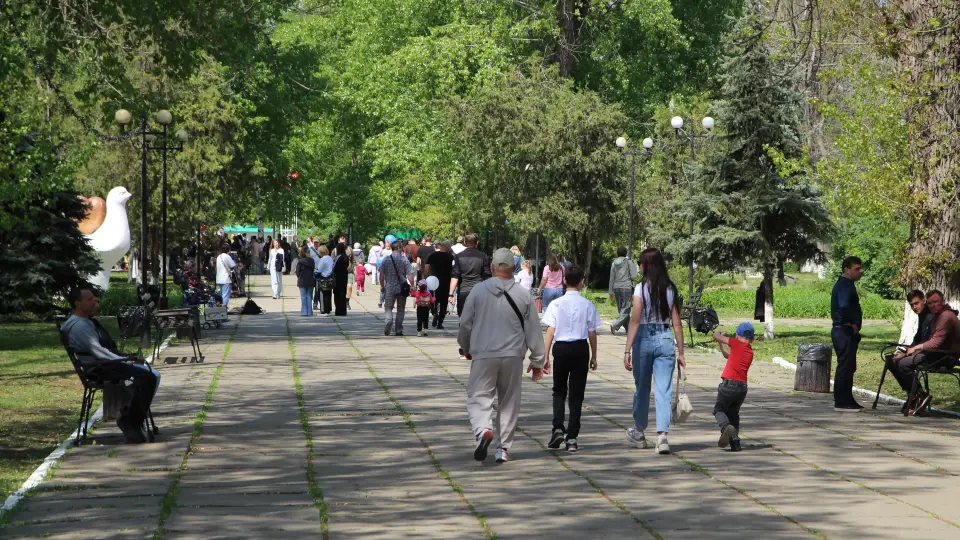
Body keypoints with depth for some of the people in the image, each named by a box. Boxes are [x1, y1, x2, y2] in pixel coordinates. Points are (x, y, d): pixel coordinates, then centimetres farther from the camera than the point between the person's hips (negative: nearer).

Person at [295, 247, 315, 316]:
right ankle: (309, 312, 7)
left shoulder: (300, 262, -13)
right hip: (311, 281, 3)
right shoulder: (312, 261, -3)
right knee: (309, 296, 8)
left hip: (302, 282, -3)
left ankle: (304, 312, 1)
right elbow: (314, 270, 3)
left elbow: (298, 272, -7)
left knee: (303, 297, 2)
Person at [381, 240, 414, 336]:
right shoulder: (404, 259, -6)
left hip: (389, 288, 0)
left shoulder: (386, 259, -1)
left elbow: (381, 274, 1)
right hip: (402, 288, 0)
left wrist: (382, 285, 11)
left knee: (388, 307, 7)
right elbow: (410, 274, -10)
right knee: (400, 309, 10)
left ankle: (389, 321, -21)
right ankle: (398, 330, 10)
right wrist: (412, 285, -2)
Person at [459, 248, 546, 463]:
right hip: (513, 356, 2)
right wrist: (537, 361, 15)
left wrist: (466, 348, 23)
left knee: (479, 396, 2)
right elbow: (534, 331, 4)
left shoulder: (478, 291, -3)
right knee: (509, 401, 13)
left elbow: (465, 325, 4)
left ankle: (483, 430, -27)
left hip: (483, 356, -2)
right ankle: (504, 447, 15)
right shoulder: (523, 296, 0)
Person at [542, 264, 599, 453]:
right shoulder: (587, 305, -2)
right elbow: (592, 333, 1)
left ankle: (558, 428, -2)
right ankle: (572, 437, 4)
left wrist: (546, 355, -2)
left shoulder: (556, 304, -4)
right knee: (577, 394, 6)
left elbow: (550, 331, -6)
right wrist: (593, 356, 11)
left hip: (561, 348, 0)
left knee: (559, 390, 16)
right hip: (580, 348, 0)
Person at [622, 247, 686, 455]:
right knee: (664, 391, 0)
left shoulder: (641, 288, -8)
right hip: (665, 340, 2)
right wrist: (680, 352, 9)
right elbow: (677, 324, 4)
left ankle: (639, 432, 31)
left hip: (644, 338, -2)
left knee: (642, 389, 14)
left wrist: (627, 350, -13)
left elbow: (635, 320, -13)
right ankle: (662, 434, -15)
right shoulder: (671, 289, 4)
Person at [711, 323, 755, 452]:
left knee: (719, 409, 11)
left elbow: (716, 337, 2)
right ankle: (735, 443, 14)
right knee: (734, 413, 23)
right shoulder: (750, 352, 15)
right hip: (743, 387, 5)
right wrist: (721, 343, 39)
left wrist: (718, 333, 25)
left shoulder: (737, 344, -3)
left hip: (728, 384, -5)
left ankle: (726, 427, -21)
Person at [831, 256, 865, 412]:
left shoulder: (844, 284, 18)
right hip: (845, 331, -11)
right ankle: (841, 403, -5)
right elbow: (844, 306, -32)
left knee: (848, 367, 15)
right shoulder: (845, 285, -15)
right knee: (845, 367, -7)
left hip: (844, 332, 11)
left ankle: (847, 401, 21)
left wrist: (854, 324, 13)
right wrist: (853, 324, -19)